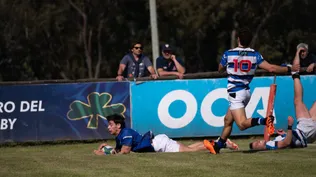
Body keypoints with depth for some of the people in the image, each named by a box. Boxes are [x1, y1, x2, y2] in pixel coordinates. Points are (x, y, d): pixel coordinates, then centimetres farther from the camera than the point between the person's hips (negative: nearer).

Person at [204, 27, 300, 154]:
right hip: (246, 91, 6)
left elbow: (220, 70, 13)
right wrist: (290, 69, 7)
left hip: (235, 92, -6)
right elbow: (271, 68, -6)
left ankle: (264, 121, -42)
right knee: (228, 120, 20)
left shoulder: (228, 54, -5)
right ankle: (218, 145, 29)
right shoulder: (255, 55, 0)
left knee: (242, 124, -18)